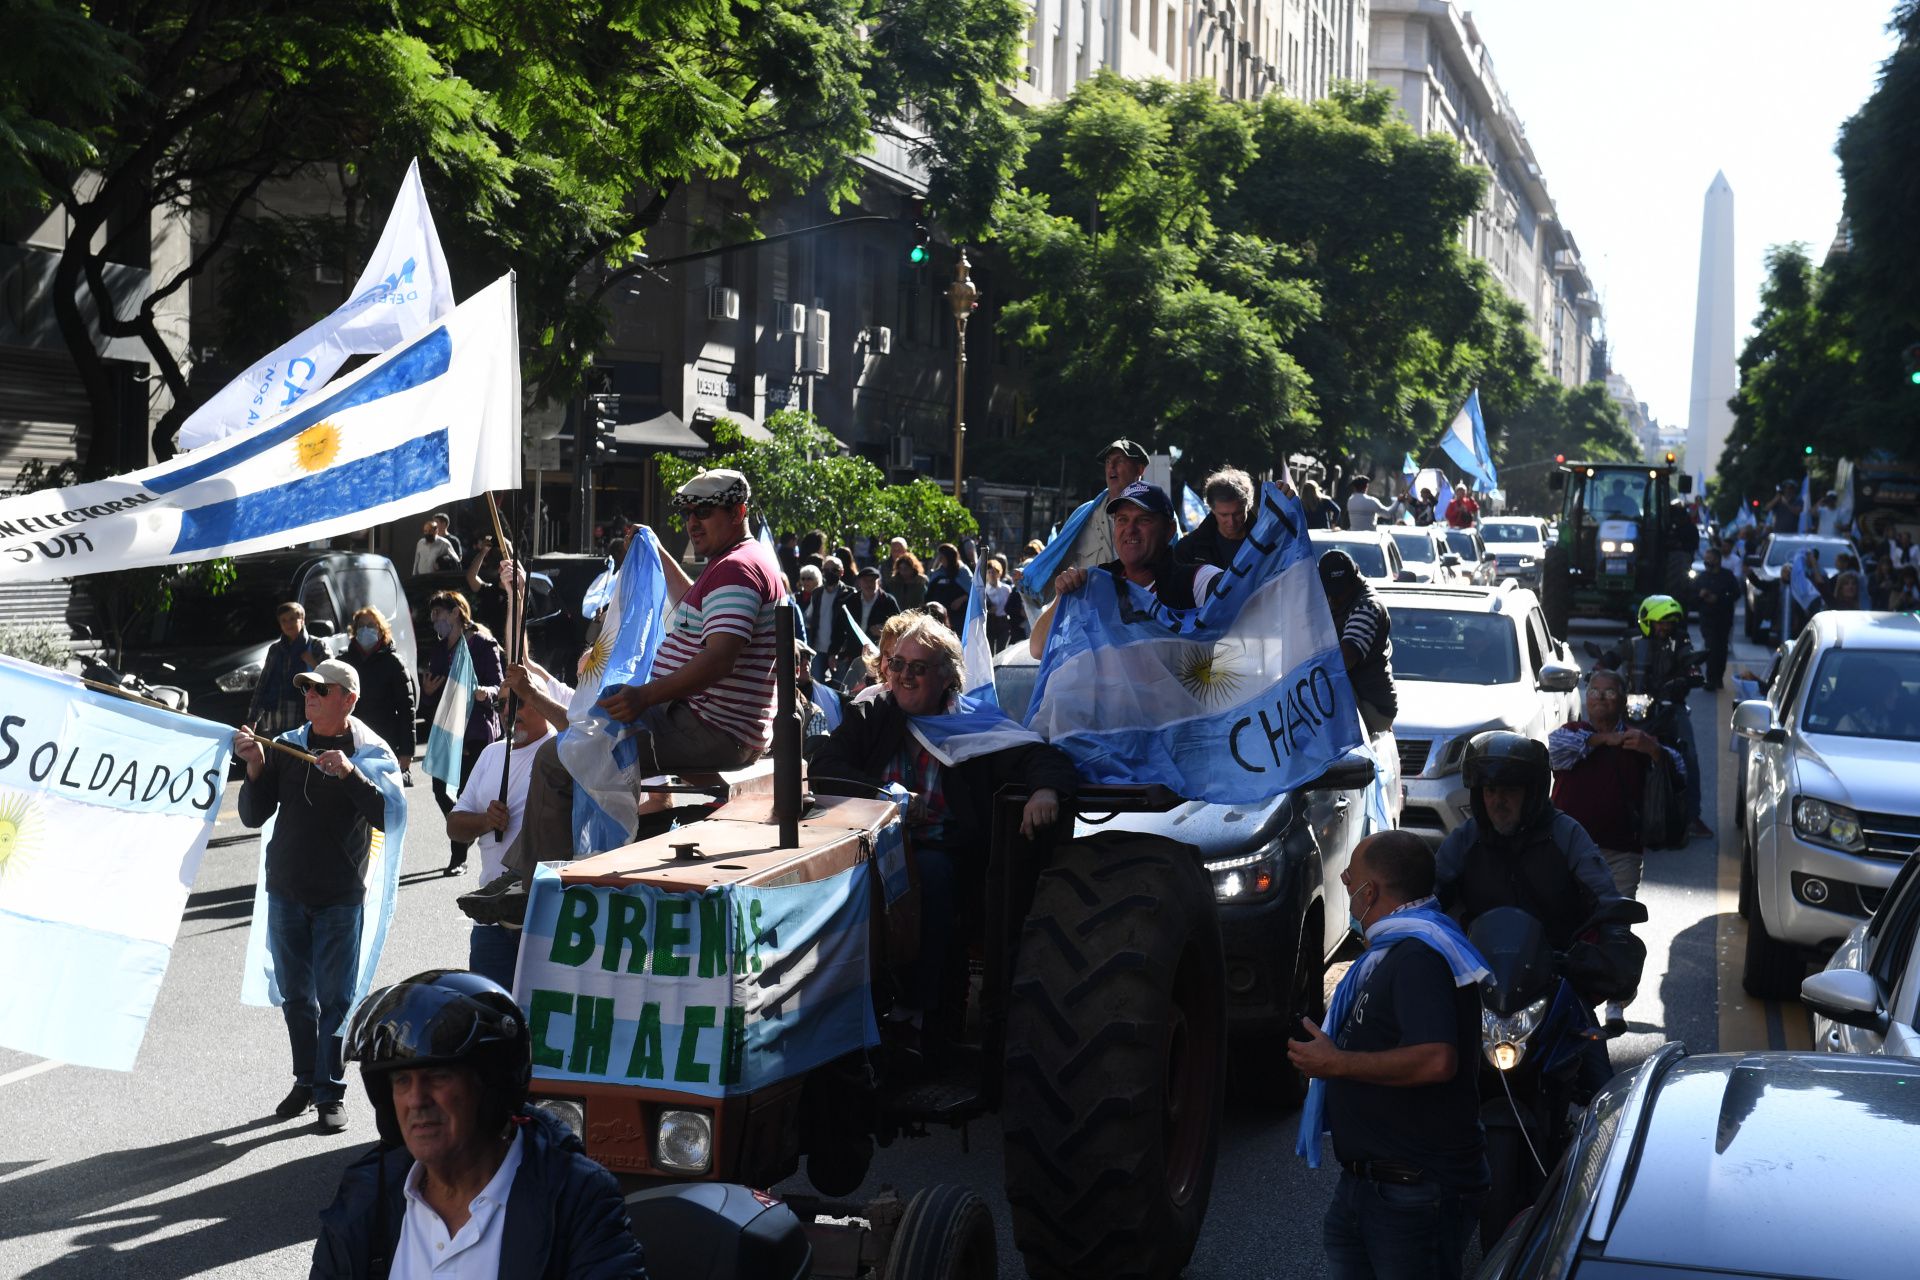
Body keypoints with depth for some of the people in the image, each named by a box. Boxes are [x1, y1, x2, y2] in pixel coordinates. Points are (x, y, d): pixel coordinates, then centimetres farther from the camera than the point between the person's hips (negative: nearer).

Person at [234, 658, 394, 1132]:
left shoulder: (373, 755, -3)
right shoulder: (286, 747, 6)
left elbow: (388, 816, -17)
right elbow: (254, 817, 4)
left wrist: (350, 774, -27)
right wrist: (256, 768, -12)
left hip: (340, 897, -4)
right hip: (285, 892, 4)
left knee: (335, 998, -1)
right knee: (295, 995, 12)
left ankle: (331, 1092, 8)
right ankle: (306, 1080, 26)